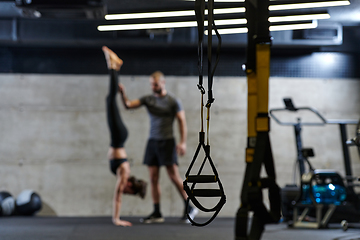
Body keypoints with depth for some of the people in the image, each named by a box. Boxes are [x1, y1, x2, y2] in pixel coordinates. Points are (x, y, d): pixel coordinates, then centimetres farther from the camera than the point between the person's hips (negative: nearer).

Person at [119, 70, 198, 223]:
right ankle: (157, 213, 6)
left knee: (174, 176, -7)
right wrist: (123, 94, -17)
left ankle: (190, 208, 4)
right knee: (153, 178, 2)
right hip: (152, 141, 5)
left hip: (167, 141, -5)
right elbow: (128, 105, 3)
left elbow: (182, 121, -4)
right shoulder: (148, 99, 9)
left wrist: (183, 142, -13)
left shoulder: (172, 101, -3)